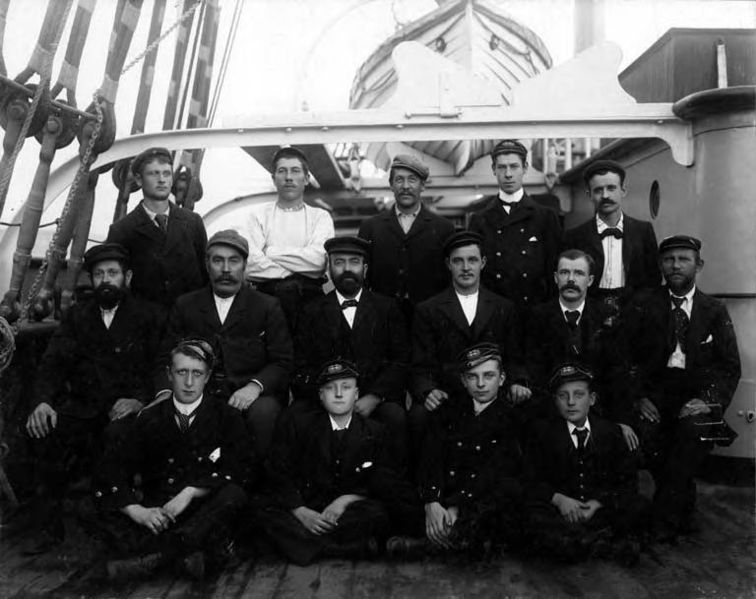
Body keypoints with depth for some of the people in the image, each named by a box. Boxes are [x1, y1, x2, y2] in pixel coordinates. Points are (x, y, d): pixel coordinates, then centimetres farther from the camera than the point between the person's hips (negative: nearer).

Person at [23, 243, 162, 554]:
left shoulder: (147, 315, 7)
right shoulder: (78, 315, 17)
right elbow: (54, 362, 5)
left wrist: (140, 399, -22)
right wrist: (42, 400, -15)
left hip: (125, 407, -3)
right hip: (82, 407, 3)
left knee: (121, 433, -35)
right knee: (44, 431, -26)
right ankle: (47, 525, -11)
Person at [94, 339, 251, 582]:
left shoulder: (226, 417, 4)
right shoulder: (149, 418, 8)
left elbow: (239, 472, -7)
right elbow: (110, 474, 0)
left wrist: (190, 492, -18)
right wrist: (137, 511, -18)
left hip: (206, 514, -1)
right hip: (156, 514, 2)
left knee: (233, 495, -32)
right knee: (106, 515, -22)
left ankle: (154, 554, -30)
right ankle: (185, 551, -32)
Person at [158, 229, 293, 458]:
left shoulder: (268, 306, 9)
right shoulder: (185, 306, 16)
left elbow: (283, 361, 2)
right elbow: (167, 358, 12)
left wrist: (255, 386, -17)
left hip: (249, 397, -1)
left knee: (264, 412, -34)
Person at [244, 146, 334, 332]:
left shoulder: (320, 216, 13)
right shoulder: (259, 215, 13)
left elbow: (317, 259, -5)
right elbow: (250, 263, -2)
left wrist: (271, 252, -2)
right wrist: (295, 273, -7)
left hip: (310, 295, -1)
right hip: (267, 294, 1)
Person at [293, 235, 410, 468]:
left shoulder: (387, 308, 12)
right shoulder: (312, 311, 13)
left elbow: (402, 361, 5)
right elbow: (302, 366, 6)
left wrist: (374, 397, -11)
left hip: (377, 399, 0)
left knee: (396, 418, -30)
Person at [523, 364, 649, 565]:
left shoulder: (610, 431, 7)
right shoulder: (543, 432, 4)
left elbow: (628, 481, 4)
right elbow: (531, 482, 1)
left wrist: (599, 502, -13)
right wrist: (558, 499, -18)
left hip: (601, 509, 1)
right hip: (560, 512, -1)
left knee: (639, 505, -26)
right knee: (532, 518, -34)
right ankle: (615, 545, -27)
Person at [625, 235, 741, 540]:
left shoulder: (715, 311, 12)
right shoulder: (643, 305, 9)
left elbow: (730, 366, 6)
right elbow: (628, 356, 3)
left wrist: (707, 399, -12)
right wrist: (639, 397, -12)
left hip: (696, 396, 0)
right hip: (655, 391, 0)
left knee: (694, 429, -30)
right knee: (647, 430, -29)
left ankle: (664, 518, -17)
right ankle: (684, 508, -8)